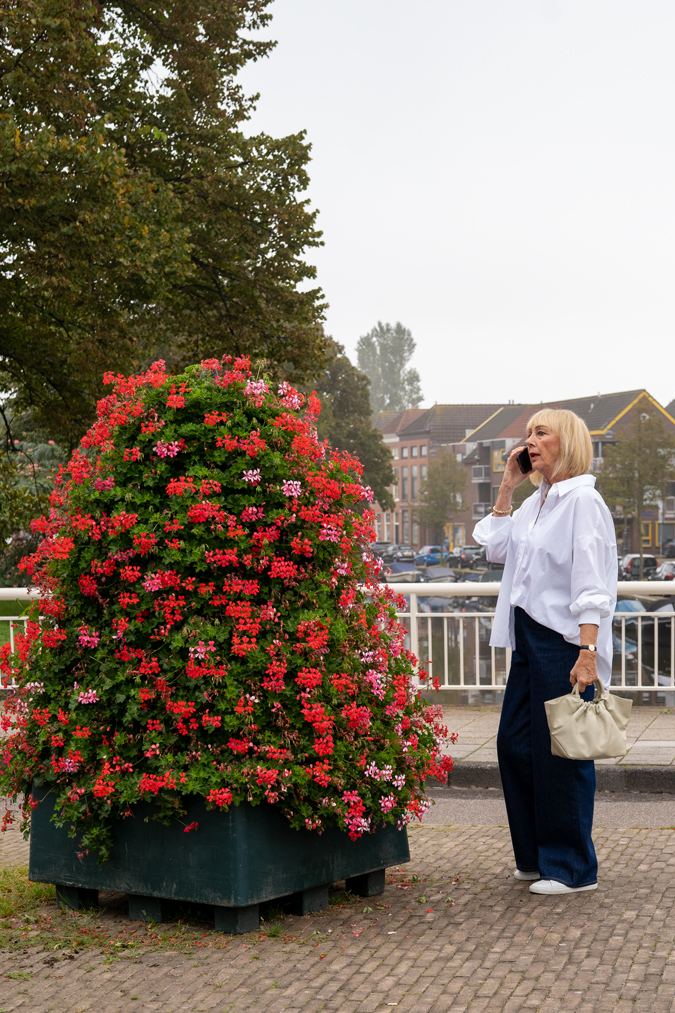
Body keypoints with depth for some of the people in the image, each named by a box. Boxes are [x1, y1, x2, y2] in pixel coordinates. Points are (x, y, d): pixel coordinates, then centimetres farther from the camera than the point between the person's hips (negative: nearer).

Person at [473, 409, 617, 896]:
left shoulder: (582, 500, -11)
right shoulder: (536, 503, 15)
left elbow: (590, 583, -17)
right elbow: (496, 548, 23)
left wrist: (587, 653, -23)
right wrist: (506, 488, 16)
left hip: (564, 640, -9)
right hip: (529, 637, 9)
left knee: (560, 752, -2)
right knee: (514, 743, 12)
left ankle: (573, 868, 10)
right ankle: (537, 855, 26)